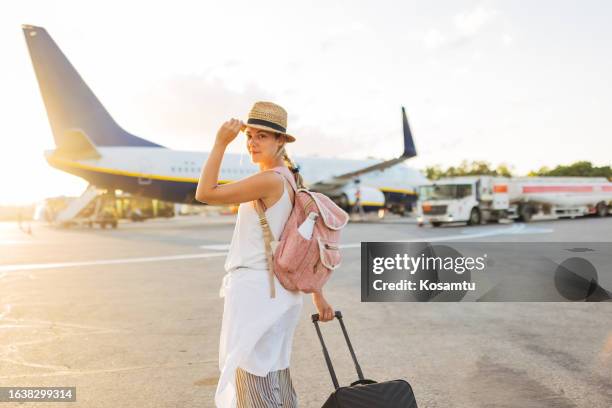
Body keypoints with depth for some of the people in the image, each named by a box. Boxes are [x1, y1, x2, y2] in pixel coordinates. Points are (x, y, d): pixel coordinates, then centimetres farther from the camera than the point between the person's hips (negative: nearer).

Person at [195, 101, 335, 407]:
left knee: (253, 380, 2)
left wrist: (220, 143, -13)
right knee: (273, 375, 21)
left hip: (255, 289, -9)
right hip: (278, 290, 9)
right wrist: (318, 296, 16)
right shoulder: (293, 180, 11)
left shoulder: (271, 179, -17)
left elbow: (205, 194, -16)